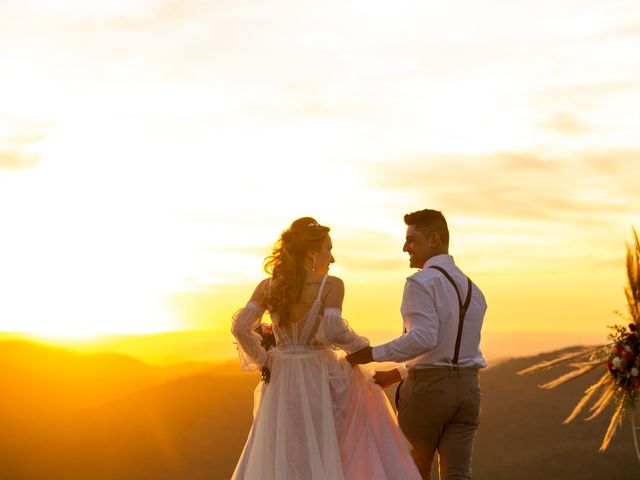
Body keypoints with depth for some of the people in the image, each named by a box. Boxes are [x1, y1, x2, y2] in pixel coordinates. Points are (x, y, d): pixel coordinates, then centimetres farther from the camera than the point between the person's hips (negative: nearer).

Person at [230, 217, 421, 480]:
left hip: (280, 380, 4)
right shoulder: (331, 285, -10)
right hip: (320, 376, -4)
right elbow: (333, 331, -23)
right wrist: (361, 345, -5)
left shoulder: (267, 286, 1)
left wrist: (262, 360, 5)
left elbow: (240, 328, -7)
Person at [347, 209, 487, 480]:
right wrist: (398, 374, 23)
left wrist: (372, 354, -17)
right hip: (467, 387, 6)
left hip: (427, 387, -6)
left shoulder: (421, 282, -11)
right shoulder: (473, 290, 15)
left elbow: (423, 338, -24)